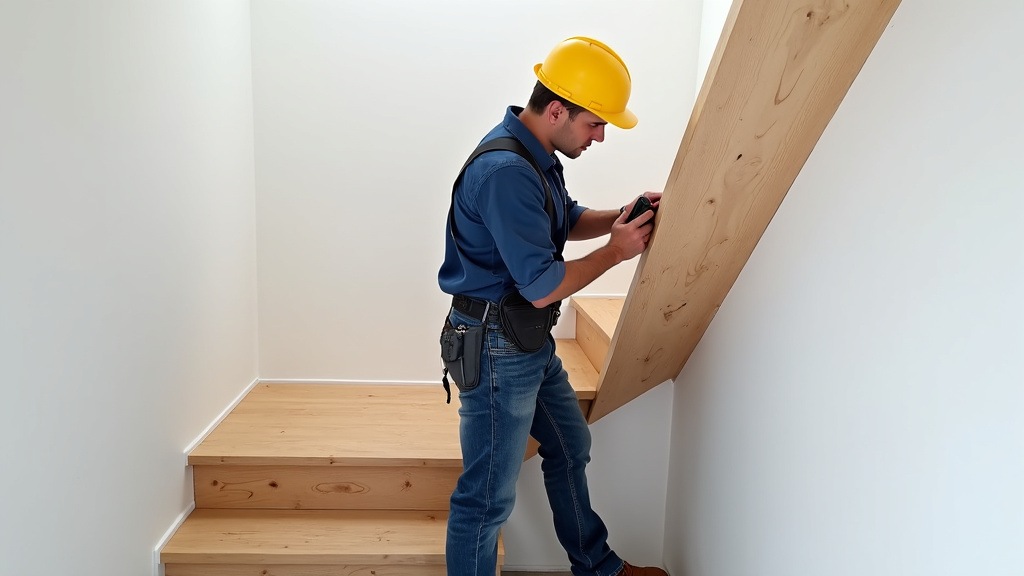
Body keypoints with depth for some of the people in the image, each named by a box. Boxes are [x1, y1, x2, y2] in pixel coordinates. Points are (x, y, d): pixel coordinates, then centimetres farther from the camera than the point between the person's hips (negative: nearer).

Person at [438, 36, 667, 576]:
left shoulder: (534, 153, 6)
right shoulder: (506, 172, -27)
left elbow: (567, 220, 21)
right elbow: (542, 287, -26)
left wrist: (619, 217, 2)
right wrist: (615, 250, -13)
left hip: (530, 340, 11)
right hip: (495, 348, -11)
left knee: (570, 446, 24)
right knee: (488, 495, 1)